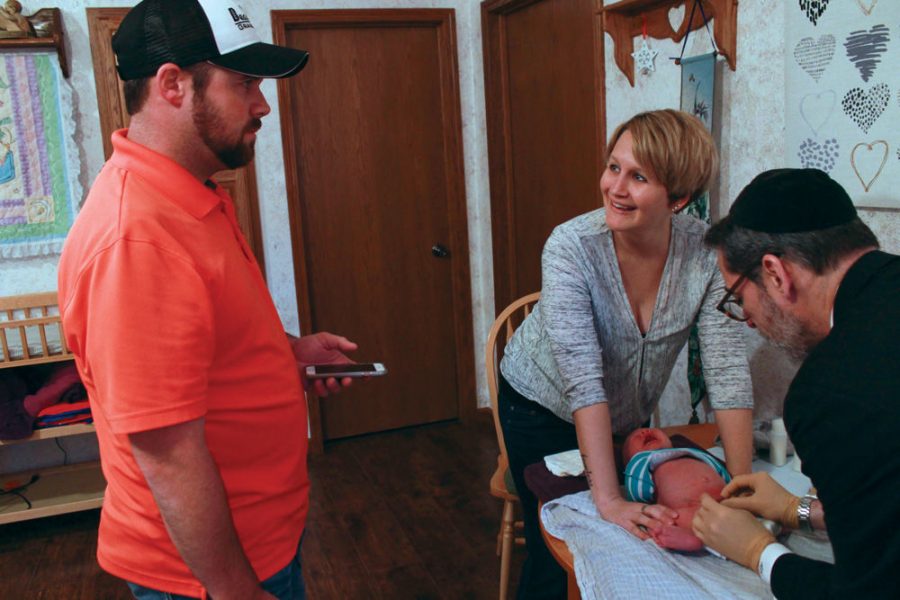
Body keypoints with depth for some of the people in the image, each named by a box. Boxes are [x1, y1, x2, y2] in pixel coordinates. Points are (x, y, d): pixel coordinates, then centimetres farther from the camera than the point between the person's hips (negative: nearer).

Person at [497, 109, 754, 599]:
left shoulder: (705, 252, -22)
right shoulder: (571, 247, -30)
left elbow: (727, 372, -21)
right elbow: (582, 378, -35)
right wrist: (609, 500, -38)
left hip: (628, 418, 3)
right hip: (544, 410, -3)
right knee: (558, 556, 5)